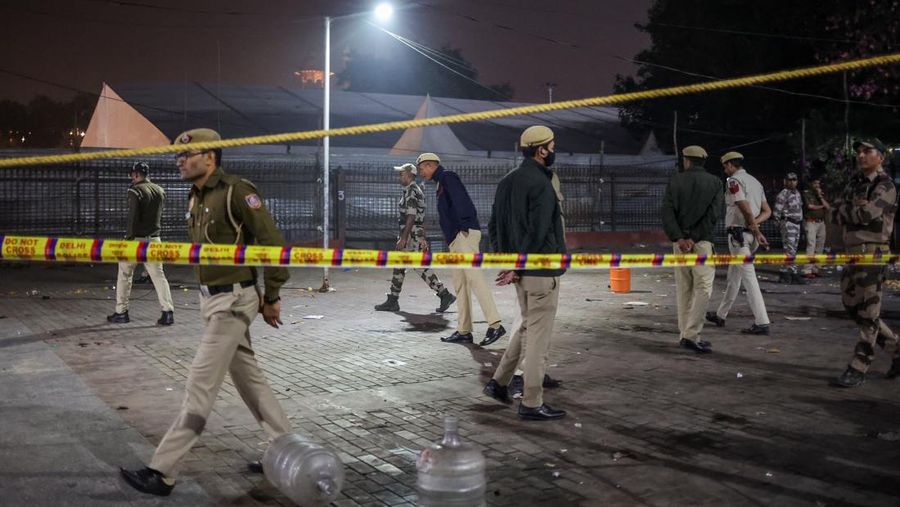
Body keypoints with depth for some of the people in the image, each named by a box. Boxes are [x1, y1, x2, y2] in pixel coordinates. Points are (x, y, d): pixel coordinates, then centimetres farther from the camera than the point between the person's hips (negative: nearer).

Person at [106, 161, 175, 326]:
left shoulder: (136, 191, -11)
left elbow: (133, 217, -16)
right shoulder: (160, 191, 9)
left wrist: (129, 238, -13)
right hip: (154, 239, 5)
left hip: (137, 238, -5)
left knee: (125, 274, 8)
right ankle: (168, 312, -4)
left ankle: (121, 312, 13)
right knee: (158, 275, 4)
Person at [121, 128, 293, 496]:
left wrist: (271, 297, -11)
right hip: (211, 299, 9)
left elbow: (273, 243, -16)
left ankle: (162, 472, -4)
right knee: (248, 377, 14)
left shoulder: (237, 192, -16)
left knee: (201, 385, -7)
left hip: (233, 302, -9)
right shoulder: (196, 198, 11)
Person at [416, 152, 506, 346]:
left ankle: (495, 325, -23)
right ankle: (464, 331, 10)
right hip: (456, 238, 10)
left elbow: (461, 201, -17)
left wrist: (464, 226, -24)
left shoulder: (447, 177, -2)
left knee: (473, 277, -17)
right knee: (460, 283, 8)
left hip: (465, 234, -10)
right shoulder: (442, 183, 27)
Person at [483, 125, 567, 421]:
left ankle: (499, 382, 24)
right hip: (541, 271, -9)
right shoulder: (540, 183, -16)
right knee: (539, 335, -1)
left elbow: (494, 226, 14)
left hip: (520, 270, 9)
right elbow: (538, 232, -22)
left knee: (527, 327, 23)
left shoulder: (507, 182, 11)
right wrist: (517, 268, -15)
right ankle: (532, 404, 5)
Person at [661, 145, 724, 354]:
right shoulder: (714, 182, 3)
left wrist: (678, 238, -9)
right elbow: (713, 214, -7)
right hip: (702, 242, -3)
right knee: (703, 288, -3)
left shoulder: (675, 180, 6)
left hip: (680, 241, 3)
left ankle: (685, 335, 14)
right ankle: (690, 335, -13)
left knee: (683, 288, 10)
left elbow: (667, 211, -4)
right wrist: (694, 238, -9)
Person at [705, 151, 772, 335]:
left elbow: (746, 210, -21)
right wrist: (753, 224, -3)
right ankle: (721, 315, 31)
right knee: (733, 275, 19)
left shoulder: (733, 181, -11)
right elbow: (767, 211, 13)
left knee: (748, 278, -10)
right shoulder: (755, 181, 16)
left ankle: (762, 323, -13)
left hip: (738, 233, -9)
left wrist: (758, 233, -13)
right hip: (750, 234, 9)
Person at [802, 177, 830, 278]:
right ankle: (807, 270, -17)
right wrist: (821, 206, 5)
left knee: (820, 247, 4)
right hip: (811, 222, -7)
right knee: (811, 245, -14)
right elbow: (809, 206, -9)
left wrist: (820, 196, 0)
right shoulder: (806, 193, 2)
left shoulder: (822, 194, 19)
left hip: (821, 222, 7)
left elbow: (828, 207, 8)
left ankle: (815, 269, 9)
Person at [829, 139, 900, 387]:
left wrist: (842, 211, -3)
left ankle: (858, 369, -2)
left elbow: (867, 214, -21)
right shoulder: (855, 181, 16)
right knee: (852, 306, 13)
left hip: (873, 253, -9)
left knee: (867, 312, -5)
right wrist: (854, 211, -10)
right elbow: (833, 215, 9)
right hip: (852, 252, 9)